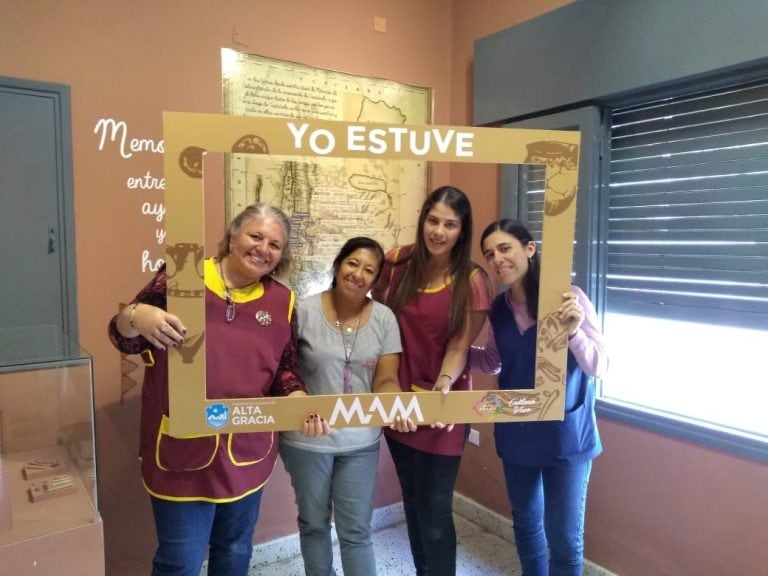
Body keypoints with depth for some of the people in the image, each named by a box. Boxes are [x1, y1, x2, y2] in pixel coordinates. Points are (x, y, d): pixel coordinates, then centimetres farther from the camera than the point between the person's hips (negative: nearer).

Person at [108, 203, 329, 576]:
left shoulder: (282, 302, 3)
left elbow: (284, 370, 8)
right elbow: (125, 340, -4)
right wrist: (135, 316, -27)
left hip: (247, 452, 4)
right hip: (184, 448, -3)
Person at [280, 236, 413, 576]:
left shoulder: (384, 319, -5)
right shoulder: (306, 311, -12)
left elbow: (386, 379, -6)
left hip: (360, 442, 1)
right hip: (307, 439, -1)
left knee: (356, 531, 11)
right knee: (313, 524, 20)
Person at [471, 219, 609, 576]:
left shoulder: (568, 298, -17)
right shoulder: (499, 308, -2)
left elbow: (599, 366, -16)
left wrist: (573, 332, -34)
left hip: (565, 435, -5)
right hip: (516, 434, 5)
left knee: (563, 535, 6)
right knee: (525, 522, 22)